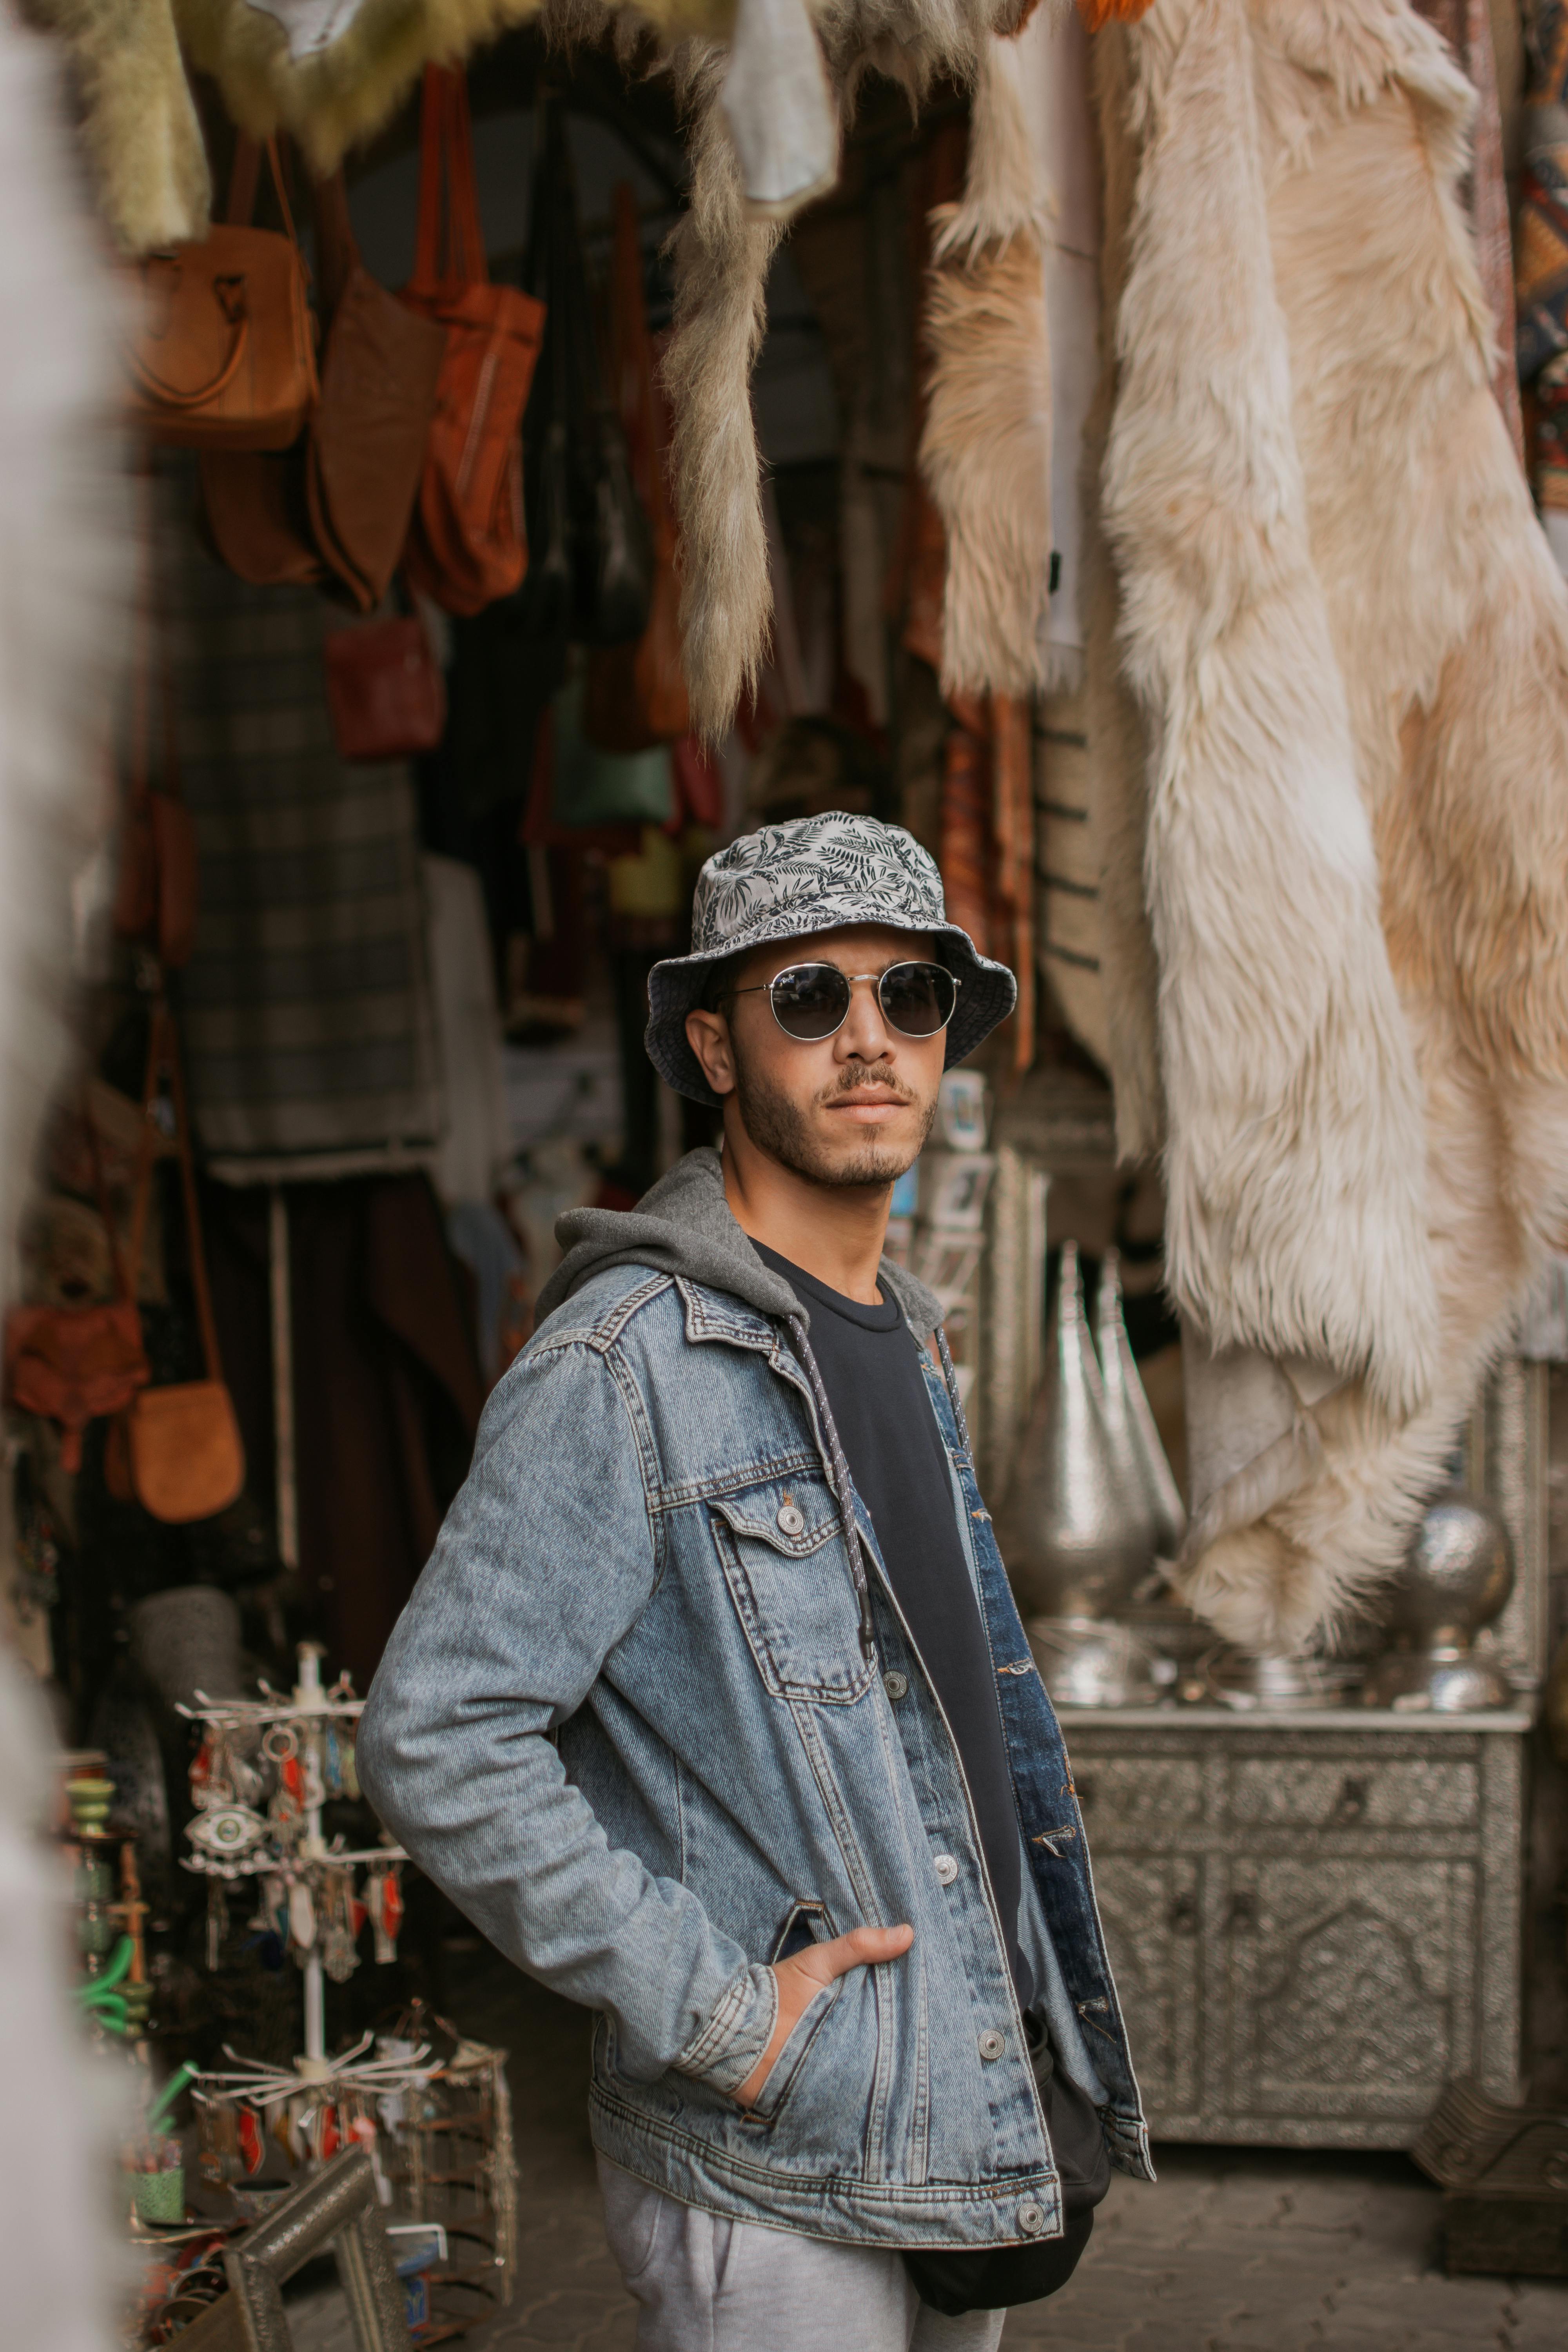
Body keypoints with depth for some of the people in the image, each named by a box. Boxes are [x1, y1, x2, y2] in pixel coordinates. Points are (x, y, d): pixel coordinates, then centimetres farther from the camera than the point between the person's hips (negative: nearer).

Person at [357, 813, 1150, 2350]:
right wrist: (710, 2012, -20)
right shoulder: (624, 1361, -15)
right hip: (775, 2171, -8)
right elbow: (434, 1745, -21)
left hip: (968, 2136, 8)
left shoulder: (905, 1344, 12)